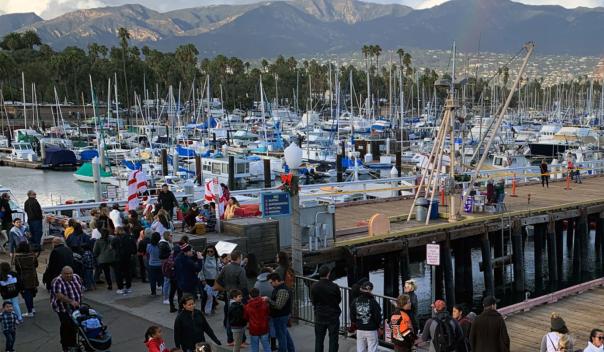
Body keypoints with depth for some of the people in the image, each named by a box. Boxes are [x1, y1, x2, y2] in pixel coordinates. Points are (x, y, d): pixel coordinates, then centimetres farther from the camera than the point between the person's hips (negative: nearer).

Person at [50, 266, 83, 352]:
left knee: (75, 325, 11)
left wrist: (79, 301, 12)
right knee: (66, 326, -4)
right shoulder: (57, 281, -19)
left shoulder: (76, 277, 1)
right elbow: (59, 295, -27)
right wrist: (71, 301, -32)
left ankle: (73, 343, 26)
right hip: (63, 308, -6)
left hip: (75, 307, 6)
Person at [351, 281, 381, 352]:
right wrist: (378, 326, 9)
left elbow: (352, 317, 0)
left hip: (359, 330, 3)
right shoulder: (373, 301, -14)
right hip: (371, 330, -3)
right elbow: (378, 317, -11)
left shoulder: (355, 301, -4)